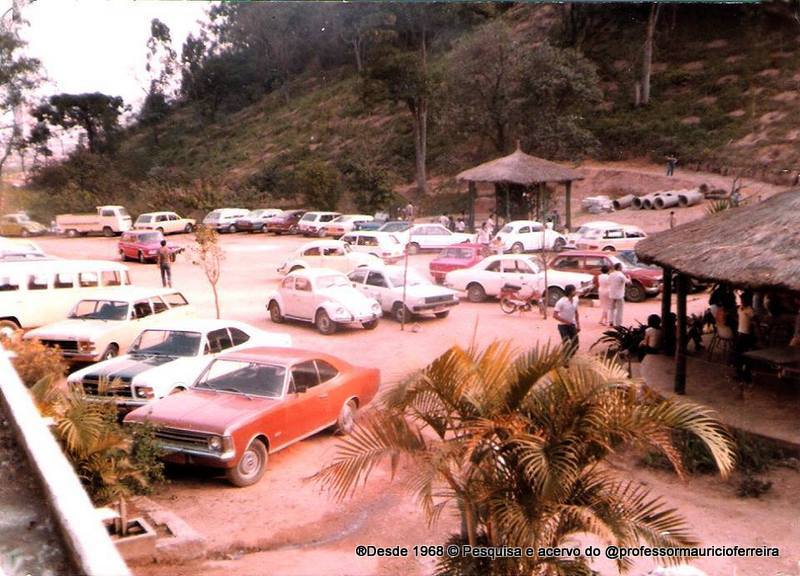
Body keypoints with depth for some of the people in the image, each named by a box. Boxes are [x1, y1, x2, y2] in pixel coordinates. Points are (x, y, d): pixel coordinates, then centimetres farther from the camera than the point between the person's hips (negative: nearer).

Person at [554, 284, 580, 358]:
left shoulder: (575, 300, -1)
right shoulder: (561, 302, -21)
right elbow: (555, 315, -21)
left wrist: (578, 325, 9)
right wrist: (566, 321, -22)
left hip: (572, 325, 6)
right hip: (563, 325, -6)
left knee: (575, 345, 5)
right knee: (567, 345, -10)